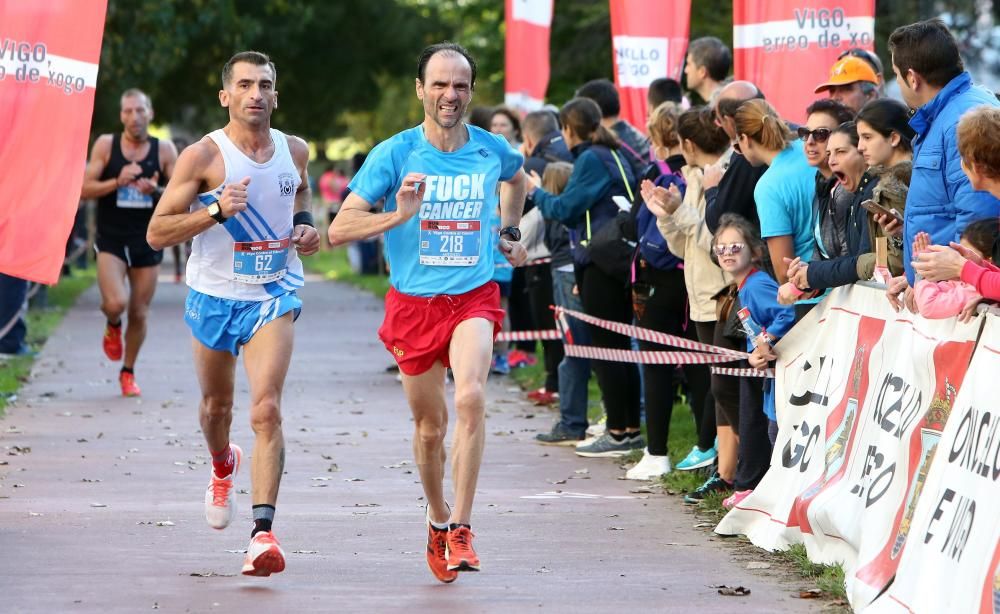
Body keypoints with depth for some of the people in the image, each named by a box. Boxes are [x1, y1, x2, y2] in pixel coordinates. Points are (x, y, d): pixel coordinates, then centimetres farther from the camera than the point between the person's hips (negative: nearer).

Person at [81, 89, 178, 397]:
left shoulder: (165, 150, 0)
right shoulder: (106, 145, -2)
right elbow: (84, 188, -4)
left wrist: (156, 191, -18)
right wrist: (117, 182, -19)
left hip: (148, 241, 2)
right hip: (111, 240, -2)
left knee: (139, 313, 6)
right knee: (116, 303, -21)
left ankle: (128, 372, 28)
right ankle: (112, 326, 18)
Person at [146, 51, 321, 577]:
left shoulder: (294, 151, 0)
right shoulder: (202, 156, -12)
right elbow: (157, 233, -14)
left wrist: (304, 223, 3)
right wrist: (216, 209, -28)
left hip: (272, 296, 0)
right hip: (213, 296, 0)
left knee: (266, 408, -18)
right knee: (217, 404, 19)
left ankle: (263, 532, -23)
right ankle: (223, 467, 55)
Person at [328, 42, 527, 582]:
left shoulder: (492, 150, 1)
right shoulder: (395, 154, -9)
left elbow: (516, 177, 29)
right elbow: (338, 230, -12)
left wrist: (508, 231, 18)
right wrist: (398, 215, -26)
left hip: (473, 299, 0)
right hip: (413, 303, 0)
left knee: (470, 397, -25)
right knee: (429, 424, 9)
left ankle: (461, 527, -20)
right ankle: (437, 519, 35)